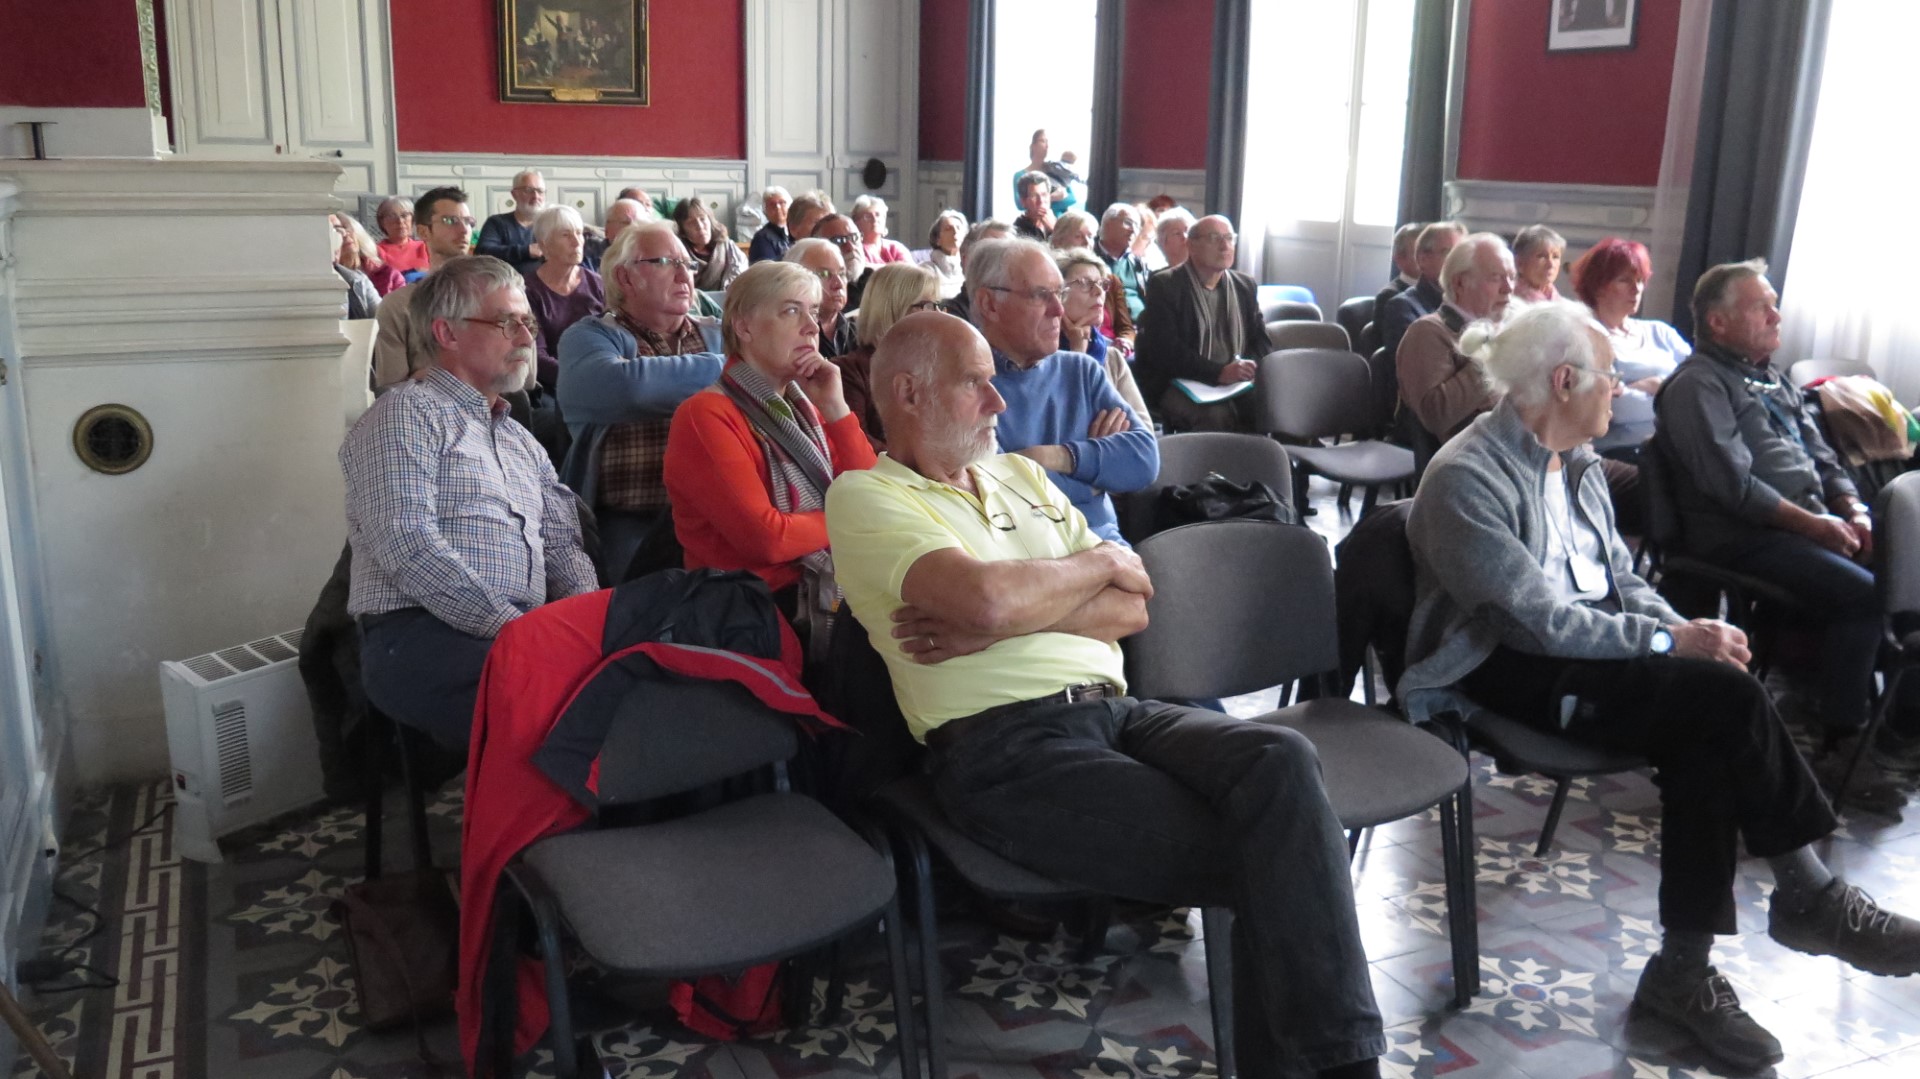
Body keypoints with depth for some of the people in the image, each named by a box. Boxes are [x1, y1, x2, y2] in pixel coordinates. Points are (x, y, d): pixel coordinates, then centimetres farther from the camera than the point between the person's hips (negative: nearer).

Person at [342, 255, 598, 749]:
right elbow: (407, 546, -10)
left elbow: (563, 547, 23)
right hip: (418, 640, -6)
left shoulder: (522, 442, 29)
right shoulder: (408, 413, 4)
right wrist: (507, 627, -16)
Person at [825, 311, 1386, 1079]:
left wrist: (1006, 621, -6)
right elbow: (989, 596, -18)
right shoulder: (865, 496, 1)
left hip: (1115, 711, 6)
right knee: (1248, 860, -21)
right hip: (1006, 749, -6)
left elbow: (1131, 609, 12)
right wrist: (1101, 561, 2)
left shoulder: (1021, 475, 22)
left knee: (1281, 759, -23)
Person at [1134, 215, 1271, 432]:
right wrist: (1219, 372, -23)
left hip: (1238, 387, 5)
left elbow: (1262, 341, 16)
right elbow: (1164, 349, -12)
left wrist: (1251, 367, -9)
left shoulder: (1245, 286, 18)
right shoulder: (1163, 285, -1)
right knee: (1217, 414, -35)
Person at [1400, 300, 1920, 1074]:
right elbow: (1540, 619, -22)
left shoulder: (1576, 463, 11)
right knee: (1729, 696, -23)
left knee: (1707, 738, -22)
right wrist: (1669, 641, -19)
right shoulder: (1466, 478, -17)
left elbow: (1622, 579, 15)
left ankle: (1684, 974, -14)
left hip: (1592, 651, 8)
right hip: (1512, 676, -8)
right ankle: (1807, 895, -4)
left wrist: (1690, 631, -5)